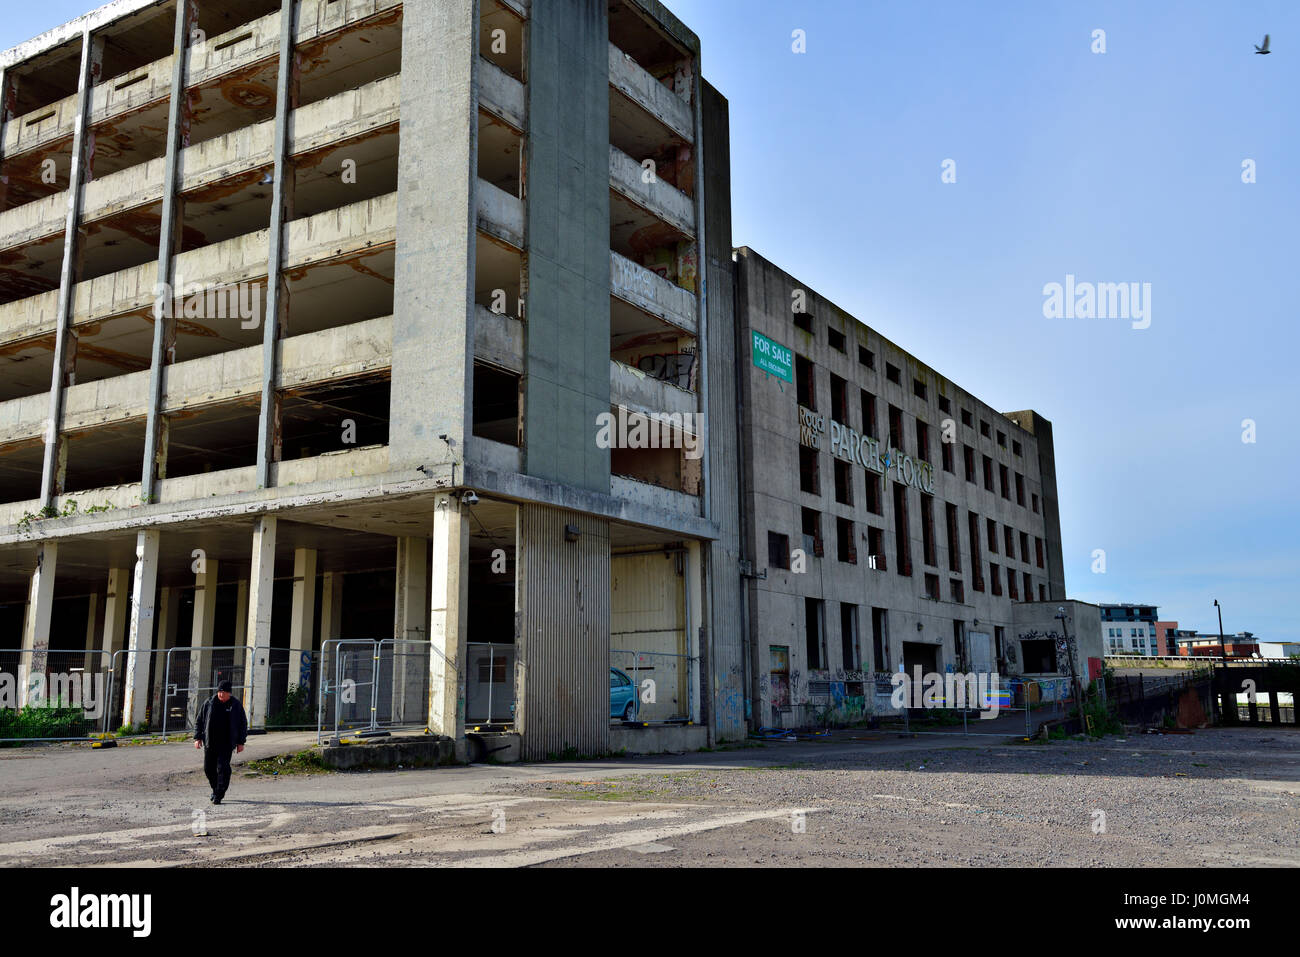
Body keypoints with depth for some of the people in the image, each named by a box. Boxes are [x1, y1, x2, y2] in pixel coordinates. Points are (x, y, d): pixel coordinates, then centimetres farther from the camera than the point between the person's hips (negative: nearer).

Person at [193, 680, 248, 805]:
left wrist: (241, 742, 2)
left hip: (226, 744, -3)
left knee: (223, 768, -11)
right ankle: (215, 789, 29)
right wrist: (197, 738, 2)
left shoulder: (236, 705, 2)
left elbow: (243, 724, 7)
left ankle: (219, 795, -7)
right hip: (209, 743, 3)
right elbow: (199, 721, 11)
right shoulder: (209, 703, 5)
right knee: (208, 768, 7)